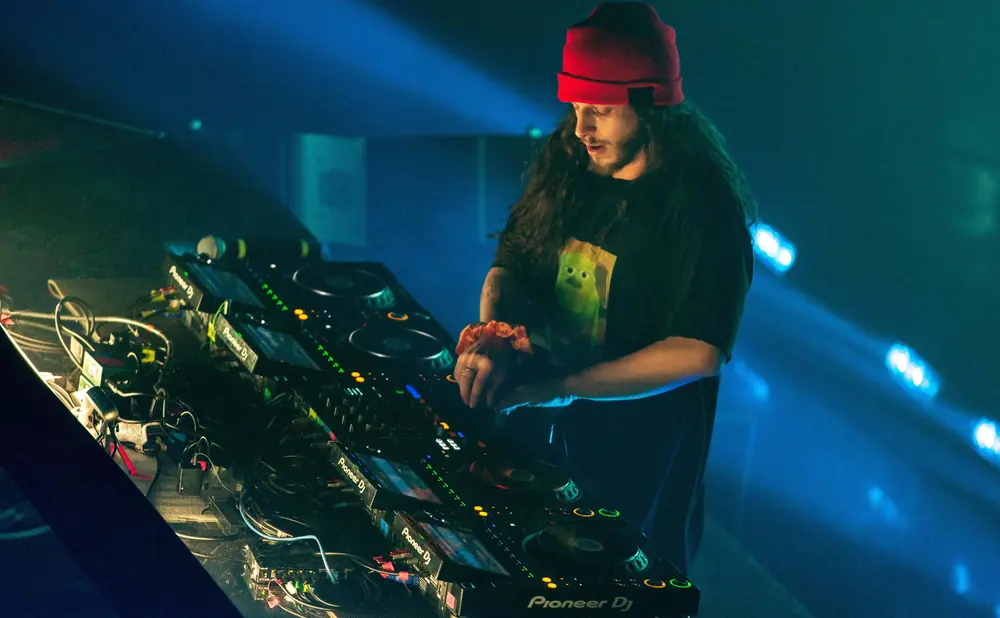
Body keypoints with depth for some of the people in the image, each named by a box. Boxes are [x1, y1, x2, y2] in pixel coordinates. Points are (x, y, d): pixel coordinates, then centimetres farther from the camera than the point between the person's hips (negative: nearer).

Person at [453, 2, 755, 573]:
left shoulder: (704, 206, -21)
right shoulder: (568, 170, -2)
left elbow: (696, 353, -26)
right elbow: (509, 268, 6)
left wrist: (559, 388, -29)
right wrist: (488, 339, -17)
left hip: (636, 460, -6)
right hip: (540, 436, 6)